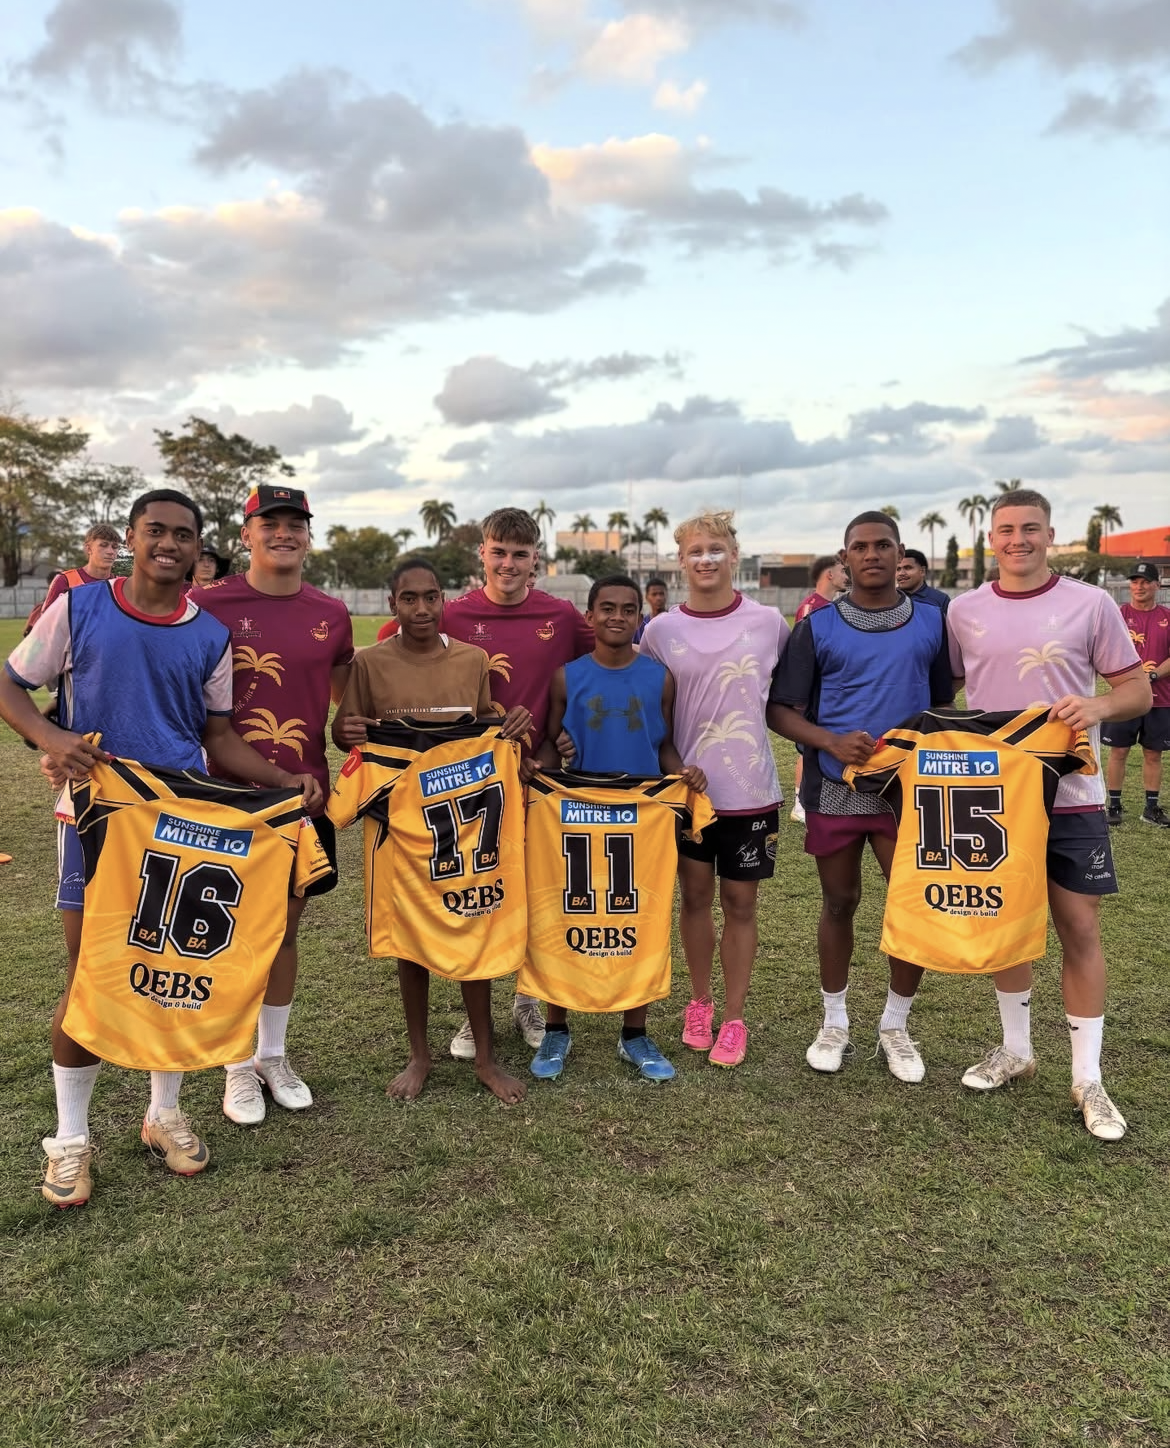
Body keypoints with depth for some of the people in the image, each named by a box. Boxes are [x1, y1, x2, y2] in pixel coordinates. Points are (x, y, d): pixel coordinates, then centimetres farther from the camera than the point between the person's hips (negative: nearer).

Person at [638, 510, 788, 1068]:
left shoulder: (768, 621, -2)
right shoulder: (661, 630, -1)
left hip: (749, 789, -1)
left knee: (740, 903, 7)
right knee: (695, 897, 12)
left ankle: (734, 1020, 21)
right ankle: (699, 1003, 31)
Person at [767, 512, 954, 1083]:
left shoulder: (932, 622, 5)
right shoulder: (818, 627, 0)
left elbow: (945, 705, 10)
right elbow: (780, 711, -2)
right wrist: (832, 742, -18)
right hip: (833, 790, -1)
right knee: (839, 904, 11)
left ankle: (895, 1025, 22)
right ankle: (835, 1021, 29)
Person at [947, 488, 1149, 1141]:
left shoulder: (1090, 604, -3)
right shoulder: (963, 611, 4)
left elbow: (1138, 690, 0)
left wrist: (1099, 704, -21)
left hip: (1070, 794, -2)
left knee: (1080, 928, 1)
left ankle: (1088, 1079, 14)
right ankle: (1016, 1050, 30)